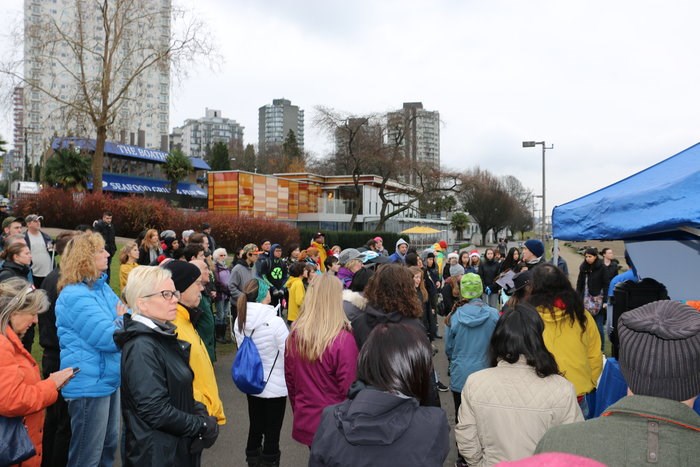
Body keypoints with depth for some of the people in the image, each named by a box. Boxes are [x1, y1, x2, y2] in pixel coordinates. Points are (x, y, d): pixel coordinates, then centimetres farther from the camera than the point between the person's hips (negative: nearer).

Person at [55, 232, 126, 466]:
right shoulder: (75, 296, -23)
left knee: (109, 443, 23)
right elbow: (109, 339, -27)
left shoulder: (101, 286, 7)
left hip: (108, 379, 9)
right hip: (90, 384, -9)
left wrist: (124, 320, -13)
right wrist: (123, 320, -8)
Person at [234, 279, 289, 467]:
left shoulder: (239, 321, -4)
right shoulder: (275, 322, -25)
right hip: (275, 386, -6)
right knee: (272, 432, 8)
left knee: (255, 427, 20)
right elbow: (289, 354, -18)